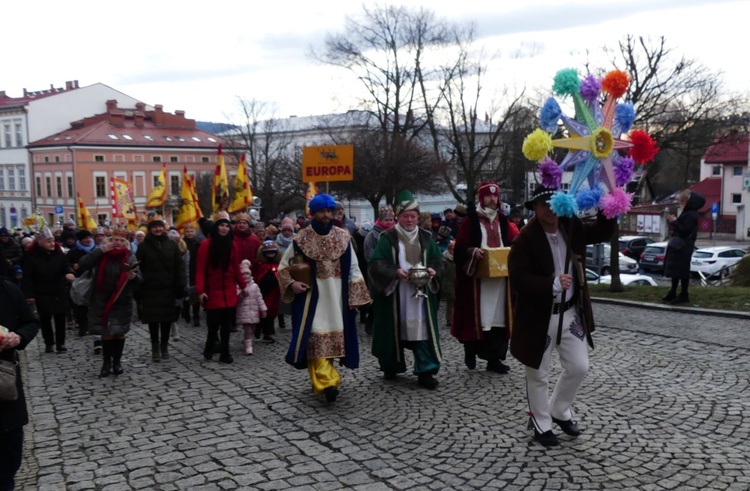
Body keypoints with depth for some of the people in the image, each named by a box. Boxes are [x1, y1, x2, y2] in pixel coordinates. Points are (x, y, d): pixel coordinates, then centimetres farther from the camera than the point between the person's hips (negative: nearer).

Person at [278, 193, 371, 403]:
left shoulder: (343, 237, 3)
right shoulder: (301, 239, -3)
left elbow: (353, 268, 5)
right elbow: (283, 266, 6)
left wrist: (355, 295, -1)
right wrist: (292, 283, -12)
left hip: (336, 296, 3)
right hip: (312, 297, -2)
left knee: (333, 336, 8)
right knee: (317, 338, -10)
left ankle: (322, 379, 23)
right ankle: (327, 381, -16)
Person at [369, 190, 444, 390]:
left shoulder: (426, 237, 9)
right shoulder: (387, 238, -2)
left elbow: (438, 260, 11)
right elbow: (376, 263, -9)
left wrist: (434, 270, -12)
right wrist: (395, 272, -24)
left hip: (421, 293, 2)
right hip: (394, 295, -2)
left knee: (422, 330, -3)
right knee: (394, 330, 6)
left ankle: (425, 371, 1)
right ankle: (390, 366, 24)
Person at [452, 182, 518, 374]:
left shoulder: (502, 220, 13)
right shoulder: (470, 220, -2)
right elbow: (459, 247, -7)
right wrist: (473, 251, -25)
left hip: (499, 276, 5)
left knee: (498, 315, 3)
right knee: (476, 315, -3)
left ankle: (494, 358, 9)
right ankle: (470, 350, 18)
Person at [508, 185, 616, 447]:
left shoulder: (572, 228, 0)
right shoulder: (525, 240, -18)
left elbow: (603, 231, 5)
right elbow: (518, 279, -24)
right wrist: (553, 284, -33)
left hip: (571, 312, 6)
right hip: (539, 316, -6)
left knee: (579, 367, 14)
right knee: (539, 375, 9)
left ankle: (559, 411, 38)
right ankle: (541, 424, 30)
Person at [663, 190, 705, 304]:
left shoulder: (691, 215, -16)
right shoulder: (686, 213, 16)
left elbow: (685, 230, -23)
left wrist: (674, 221, -16)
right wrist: (674, 221, 7)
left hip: (683, 246, -10)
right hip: (678, 246, 10)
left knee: (682, 271, -5)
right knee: (674, 269, 14)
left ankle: (684, 295, 2)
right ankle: (673, 293, 22)